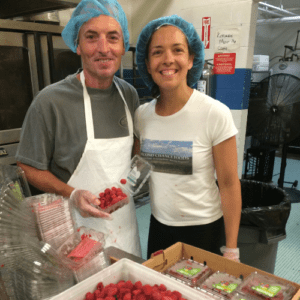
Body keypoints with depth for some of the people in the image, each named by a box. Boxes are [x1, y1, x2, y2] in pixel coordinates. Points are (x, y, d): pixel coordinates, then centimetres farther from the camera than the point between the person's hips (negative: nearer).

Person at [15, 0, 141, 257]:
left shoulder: (129, 94, -1)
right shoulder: (51, 101, -18)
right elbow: (29, 168, -10)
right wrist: (73, 195, -22)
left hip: (125, 222, 5)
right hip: (77, 228, -4)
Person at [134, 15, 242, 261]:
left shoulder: (215, 114, -18)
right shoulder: (142, 114, -4)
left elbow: (229, 184, -14)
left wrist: (231, 249, -11)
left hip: (203, 229, -4)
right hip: (159, 223, 5)